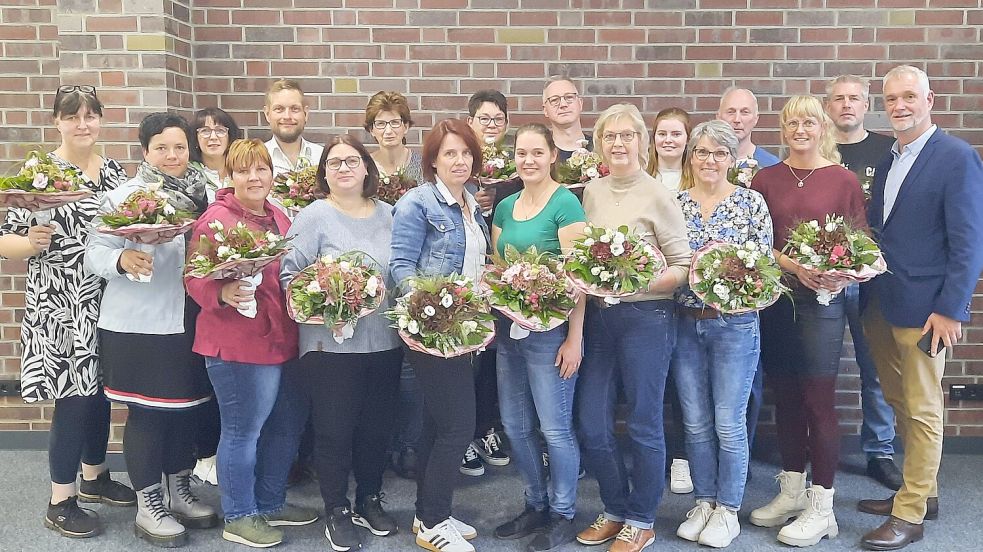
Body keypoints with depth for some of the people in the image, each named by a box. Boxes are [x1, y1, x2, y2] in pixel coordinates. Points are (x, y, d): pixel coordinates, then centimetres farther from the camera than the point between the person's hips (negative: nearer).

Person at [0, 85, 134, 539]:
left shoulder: (114, 171, 8)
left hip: (107, 301, 6)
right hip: (60, 305, -6)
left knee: (100, 389, 15)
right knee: (74, 396, -3)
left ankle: (94, 476, 35)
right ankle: (61, 502, 12)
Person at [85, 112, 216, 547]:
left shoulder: (201, 193, 8)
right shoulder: (124, 196, -7)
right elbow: (95, 252, -12)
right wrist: (123, 259, -31)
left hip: (190, 321, 5)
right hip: (138, 325, -5)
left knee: (185, 407, 14)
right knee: (147, 412, 3)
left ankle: (180, 493, 31)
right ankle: (148, 507, 17)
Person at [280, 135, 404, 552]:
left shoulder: (388, 214, 9)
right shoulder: (314, 216, -6)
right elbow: (289, 275, -11)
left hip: (384, 342, 5)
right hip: (330, 342, -4)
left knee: (377, 427, 15)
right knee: (335, 430, 4)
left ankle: (370, 501, 34)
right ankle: (337, 512, 23)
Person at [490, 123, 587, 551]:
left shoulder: (565, 203, -10)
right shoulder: (505, 207, 11)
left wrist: (574, 338, -16)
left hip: (550, 331, -7)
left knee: (554, 428, 1)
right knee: (515, 426, 13)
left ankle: (563, 515, 18)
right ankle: (536, 505, 30)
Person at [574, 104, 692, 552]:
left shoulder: (658, 197, -7)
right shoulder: (592, 192, 8)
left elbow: (683, 267, -8)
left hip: (646, 316, -5)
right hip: (598, 314, 6)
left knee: (643, 424, 5)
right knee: (591, 425, 8)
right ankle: (615, 510, 30)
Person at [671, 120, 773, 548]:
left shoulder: (751, 202, -3)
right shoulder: (673, 202, 4)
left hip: (734, 324, -3)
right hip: (685, 324, 3)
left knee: (729, 424, 3)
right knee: (696, 423, 11)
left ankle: (728, 510, 19)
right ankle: (704, 502, 27)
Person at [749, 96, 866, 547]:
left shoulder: (844, 180, -1)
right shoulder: (765, 179, 7)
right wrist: (792, 265, -12)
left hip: (823, 299, -3)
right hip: (775, 297, 3)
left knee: (818, 399, -2)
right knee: (785, 396, 11)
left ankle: (821, 507, 9)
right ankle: (792, 491, 26)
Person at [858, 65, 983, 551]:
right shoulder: (886, 160, 12)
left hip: (924, 308, -7)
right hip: (881, 305, 7)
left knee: (922, 411, 3)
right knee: (901, 403, 16)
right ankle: (922, 490, 31)